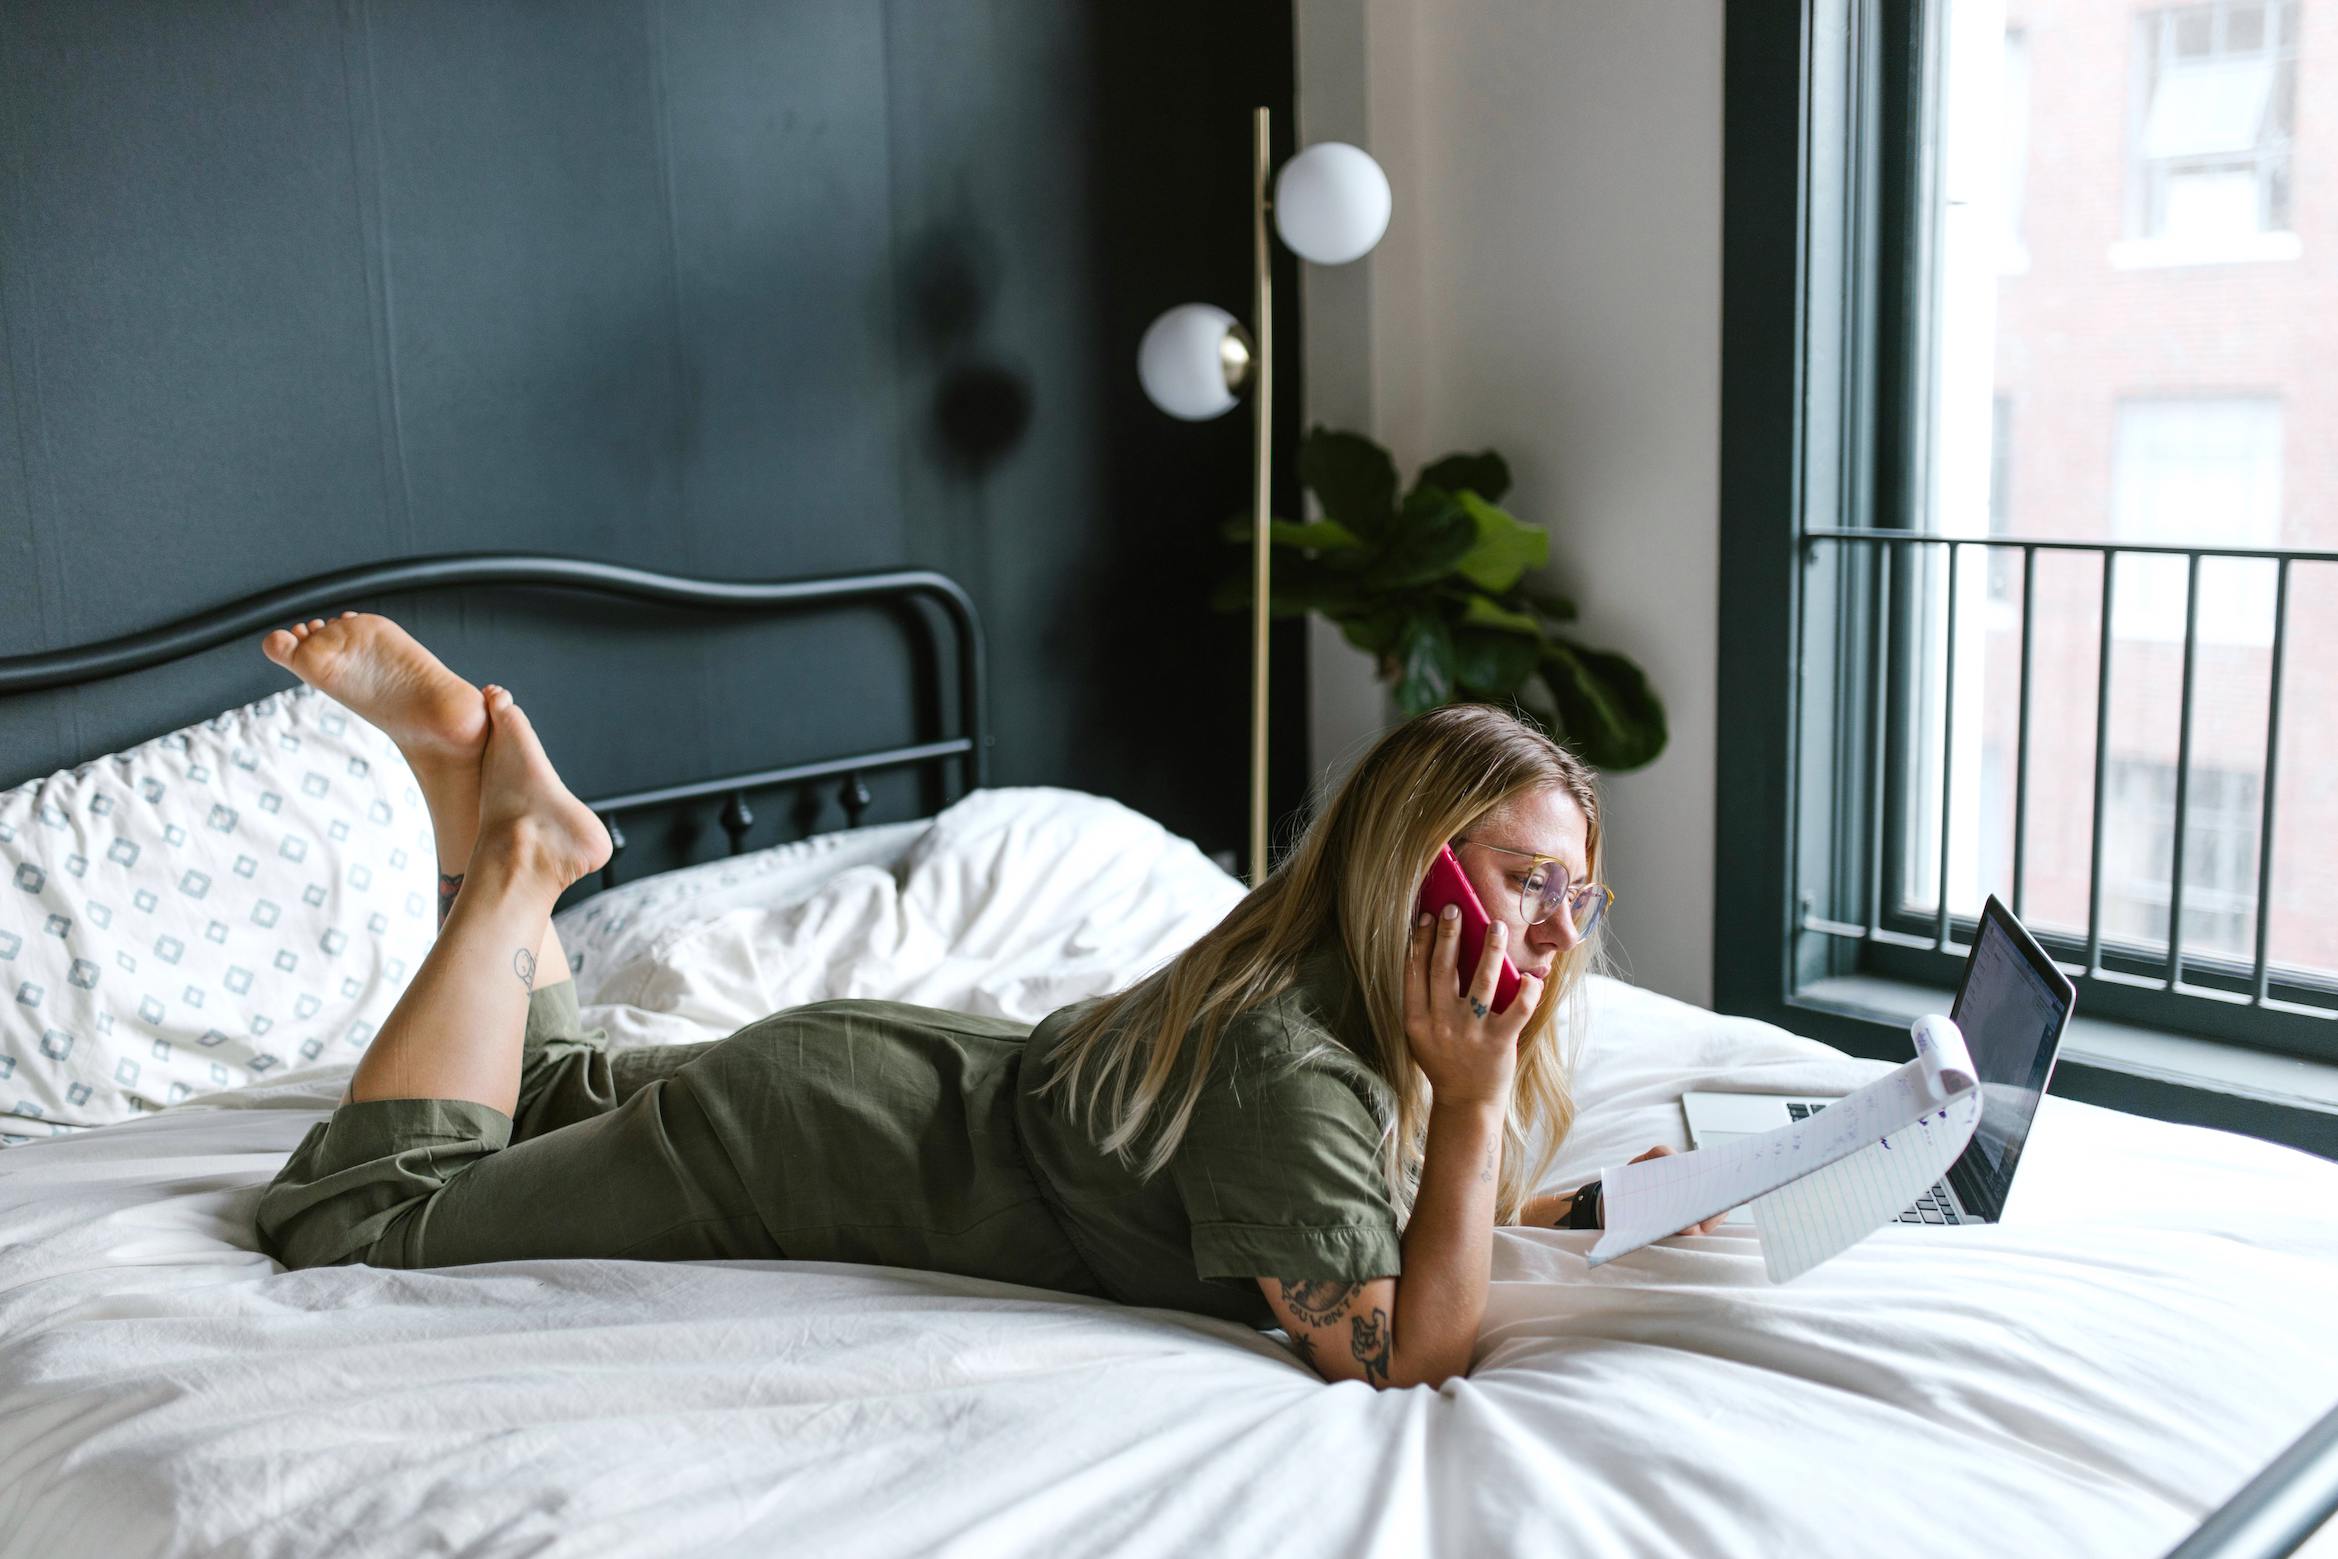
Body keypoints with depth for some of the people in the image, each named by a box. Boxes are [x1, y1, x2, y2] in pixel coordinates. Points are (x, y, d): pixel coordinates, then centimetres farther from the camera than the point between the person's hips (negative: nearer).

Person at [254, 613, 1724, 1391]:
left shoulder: (1377, 1022, -7)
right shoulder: (1287, 1064, -35)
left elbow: (1438, 1213, 9)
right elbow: (1402, 1362, -39)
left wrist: (1604, 1206, -7)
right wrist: (1478, 1100, -35)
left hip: (916, 1065, 8)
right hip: (800, 1143, -8)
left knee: (554, 1089, 31)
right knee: (342, 1220, 4)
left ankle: (474, 766, 28)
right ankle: (517, 854, 10)